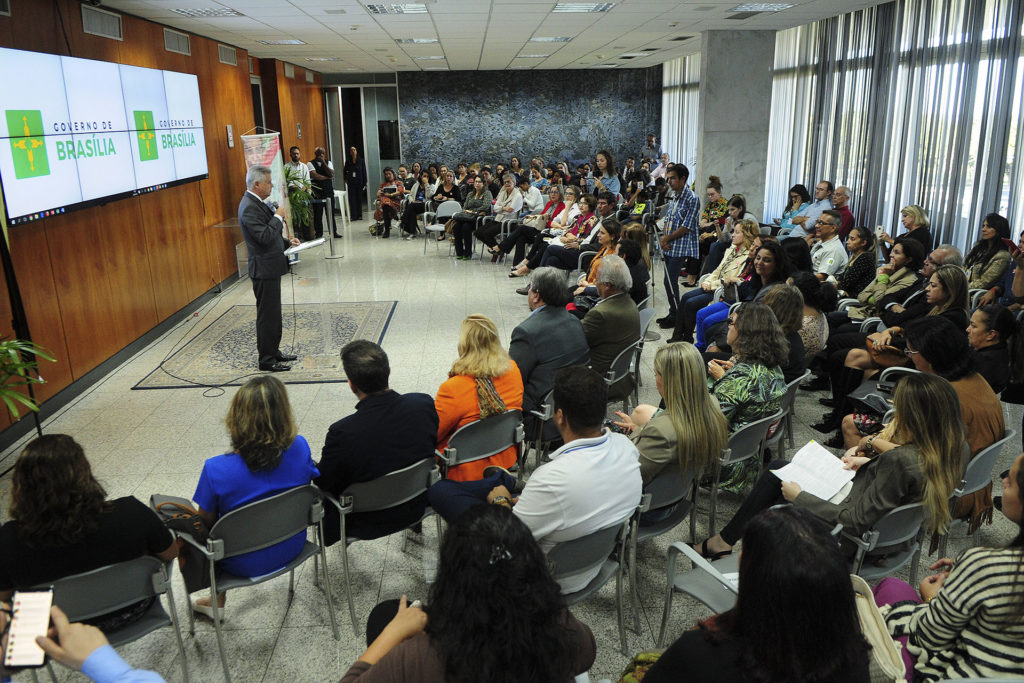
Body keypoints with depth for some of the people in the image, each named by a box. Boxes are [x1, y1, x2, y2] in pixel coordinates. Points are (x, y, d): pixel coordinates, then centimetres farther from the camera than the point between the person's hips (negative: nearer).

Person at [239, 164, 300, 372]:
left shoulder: (257, 203, 13)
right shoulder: (249, 207, -20)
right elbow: (265, 237, -28)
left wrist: (287, 242, 9)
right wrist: (278, 217, -17)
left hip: (271, 268, 10)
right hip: (264, 269, -10)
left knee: (273, 313, 18)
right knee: (267, 315, -2)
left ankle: (274, 352, 29)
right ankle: (266, 360, 7)